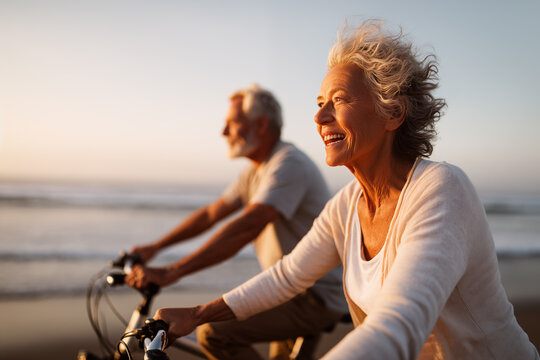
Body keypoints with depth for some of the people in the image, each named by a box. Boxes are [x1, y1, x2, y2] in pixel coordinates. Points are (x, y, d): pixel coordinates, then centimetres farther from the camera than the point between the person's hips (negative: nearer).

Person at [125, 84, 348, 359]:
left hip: (317, 298, -10)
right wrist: (156, 247, 9)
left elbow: (246, 227, -32)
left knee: (213, 333, -19)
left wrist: (171, 272, -34)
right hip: (294, 288, 10)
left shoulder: (288, 164, -20)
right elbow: (210, 214, 15)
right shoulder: (256, 171, 11)